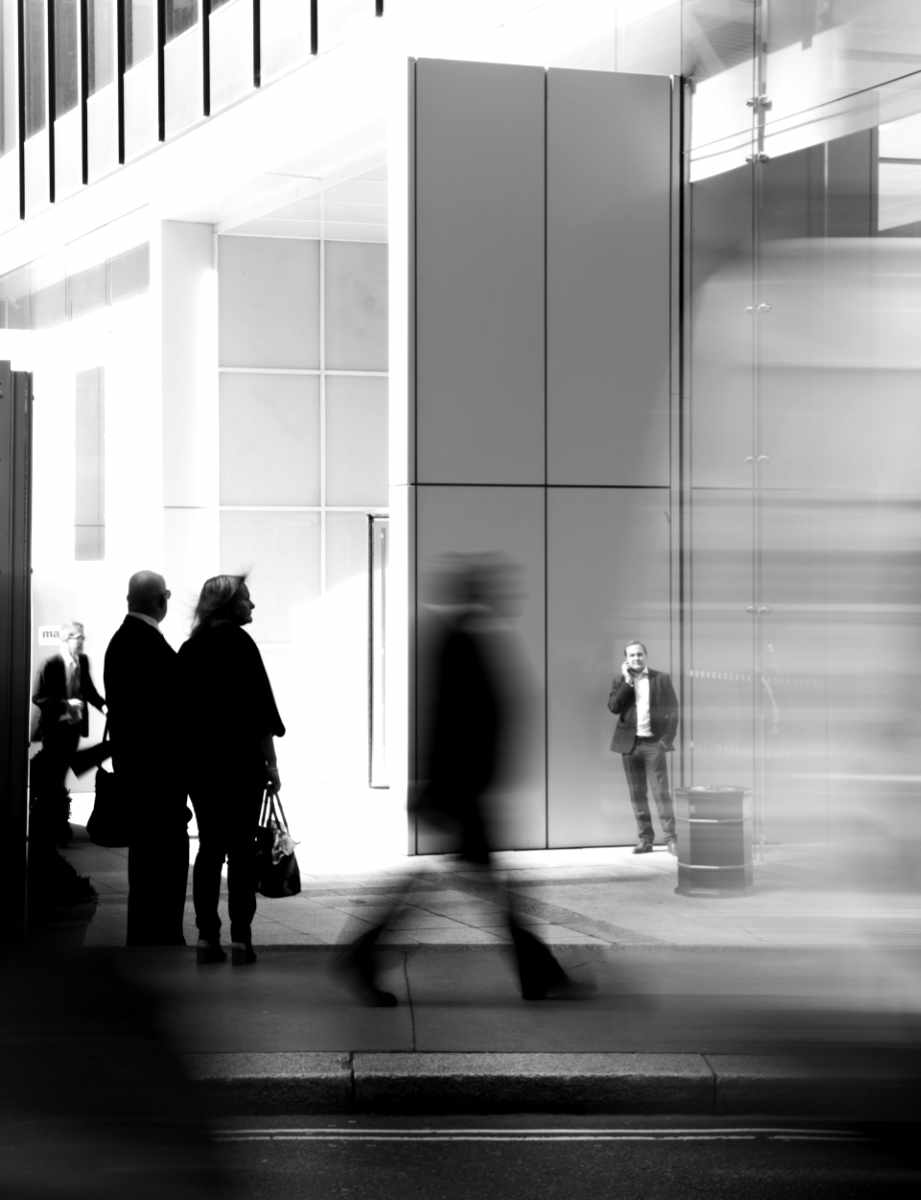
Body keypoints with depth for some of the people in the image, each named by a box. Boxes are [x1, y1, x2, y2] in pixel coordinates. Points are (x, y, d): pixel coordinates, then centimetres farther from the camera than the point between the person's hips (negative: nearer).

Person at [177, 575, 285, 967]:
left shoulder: (189, 649, 9)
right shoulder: (239, 643, -8)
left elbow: (182, 709, 11)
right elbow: (261, 708, -11)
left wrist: (191, 752, 17)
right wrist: (271, 763, -6)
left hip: (198, 761, 5)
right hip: (240, 760, -5)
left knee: (209, 847, 8)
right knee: (241, 848, -1)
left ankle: (207, 937, 6)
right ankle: (240, 939, -3)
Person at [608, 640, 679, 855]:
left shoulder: (661, 679, 4)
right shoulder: (620, 680, 8)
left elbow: (672, 710, 4)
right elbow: (613, 707, -6)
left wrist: (668, 738, -5)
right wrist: (627, 682, -11)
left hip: (653, 743, -2)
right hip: (630, 743, 2)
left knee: (661, 792, -8)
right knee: (637, 794, 5)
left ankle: (670, 838, -5)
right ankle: (645, 839, 11)